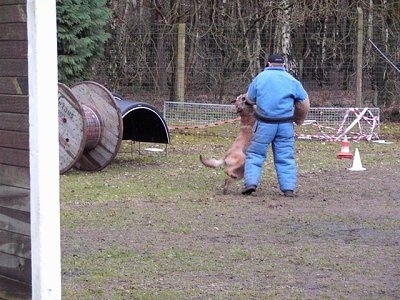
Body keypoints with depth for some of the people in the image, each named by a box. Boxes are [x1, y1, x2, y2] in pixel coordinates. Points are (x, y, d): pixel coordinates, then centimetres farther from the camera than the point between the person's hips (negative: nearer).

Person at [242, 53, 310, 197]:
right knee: (286, 157, 7)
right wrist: (299, 119, 22)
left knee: (255, 154, 7)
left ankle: (251, 182, -5)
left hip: (264, 123, -1)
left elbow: (250, 99, 9)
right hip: (285, 124, 1)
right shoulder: (291, 80, 5)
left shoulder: (260, 77, 3)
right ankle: (289, 188, 4)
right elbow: (305, 103, 6)